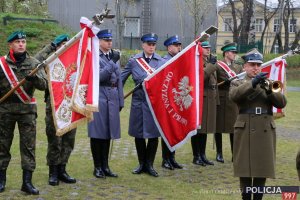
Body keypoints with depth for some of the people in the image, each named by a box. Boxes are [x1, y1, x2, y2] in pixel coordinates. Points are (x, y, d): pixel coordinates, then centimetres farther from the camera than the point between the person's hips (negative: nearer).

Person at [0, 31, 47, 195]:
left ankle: (27, 181, 2)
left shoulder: (34, 63, 4)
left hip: (27, 109, 0)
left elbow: (44, 85, -6)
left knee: (28, 145, -2)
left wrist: (34, 77, -25)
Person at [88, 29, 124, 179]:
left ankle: (105, 166, 17)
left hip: (112, 99, 6)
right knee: (97, 133, 0)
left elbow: (118, 79, 15)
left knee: (108, 133, 9)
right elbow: (98, 77, -16)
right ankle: (97, 167, 9)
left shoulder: (115, 57, 14)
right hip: (99, 98, -5)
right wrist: (112, 63, -20)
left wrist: (121, 101, 13)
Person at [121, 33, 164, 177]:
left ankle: (149, 165, 17)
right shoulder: (134, 61, 4)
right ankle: (141, 164, 23)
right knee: (138, 134, 8)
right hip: (138, 100, 1)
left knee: (153, 134, 3)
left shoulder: (161, 62, 2)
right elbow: (122, 78, 7)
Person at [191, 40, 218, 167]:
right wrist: (211, 65, -21)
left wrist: (216, 98, 19)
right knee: (197, 128, -1)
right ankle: (196, 156, 5)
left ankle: (202, 155, 19)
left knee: (205, 128, 12)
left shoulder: (210, 62, 17)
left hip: (210, 98, 8)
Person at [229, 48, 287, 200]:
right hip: (245, 131, -2)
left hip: (265, 132, 3)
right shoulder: (237, 83, 8)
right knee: (245, 167, -2)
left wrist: (269, 90, -15)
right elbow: (233, 95, -16)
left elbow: (282, 103, 2)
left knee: (263, 168, 4)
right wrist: (252, 83, -26)